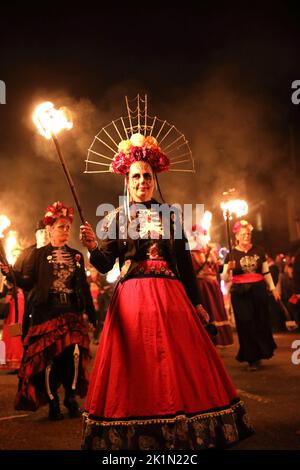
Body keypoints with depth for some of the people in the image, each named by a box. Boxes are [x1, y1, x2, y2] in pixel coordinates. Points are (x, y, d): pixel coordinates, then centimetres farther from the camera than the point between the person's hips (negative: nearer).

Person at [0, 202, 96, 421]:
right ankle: (53, 404, 10)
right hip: (46, 312, -2)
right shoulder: (39, 254, 7)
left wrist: (91, 312, 13)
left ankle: (71, 399, 8)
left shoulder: (76, 255, 16)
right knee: (48, 357, -3)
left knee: (74, 354, -8)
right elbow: (27, 282, -1)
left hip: (72, 313, 2)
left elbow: (84, 285, 16)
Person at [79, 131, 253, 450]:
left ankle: (183, 430, 21)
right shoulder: (115, 217, 6)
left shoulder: (170, 215, 11)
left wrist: (196, 302, 8)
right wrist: (93, 248, -24)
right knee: (134, 367, 2)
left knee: (181, 365, 4)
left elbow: (185, 261, 11)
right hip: (131, 302, -1)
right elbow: (104, 265, -2)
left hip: (172, 299, 2)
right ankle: (134, 435, 18)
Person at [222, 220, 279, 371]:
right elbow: (225, 278, -2)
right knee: (246, 324, 0)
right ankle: (252, 358, 11)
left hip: (258, 290, 2)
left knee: (261, 322, 4)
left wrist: (273, 288, 10)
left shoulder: (259, 251, 7)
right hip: (240, 293, -2)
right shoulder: (231, 254, 2)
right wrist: (228, 269, -21)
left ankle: (260, 353, 25)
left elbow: (266, 272, 14)